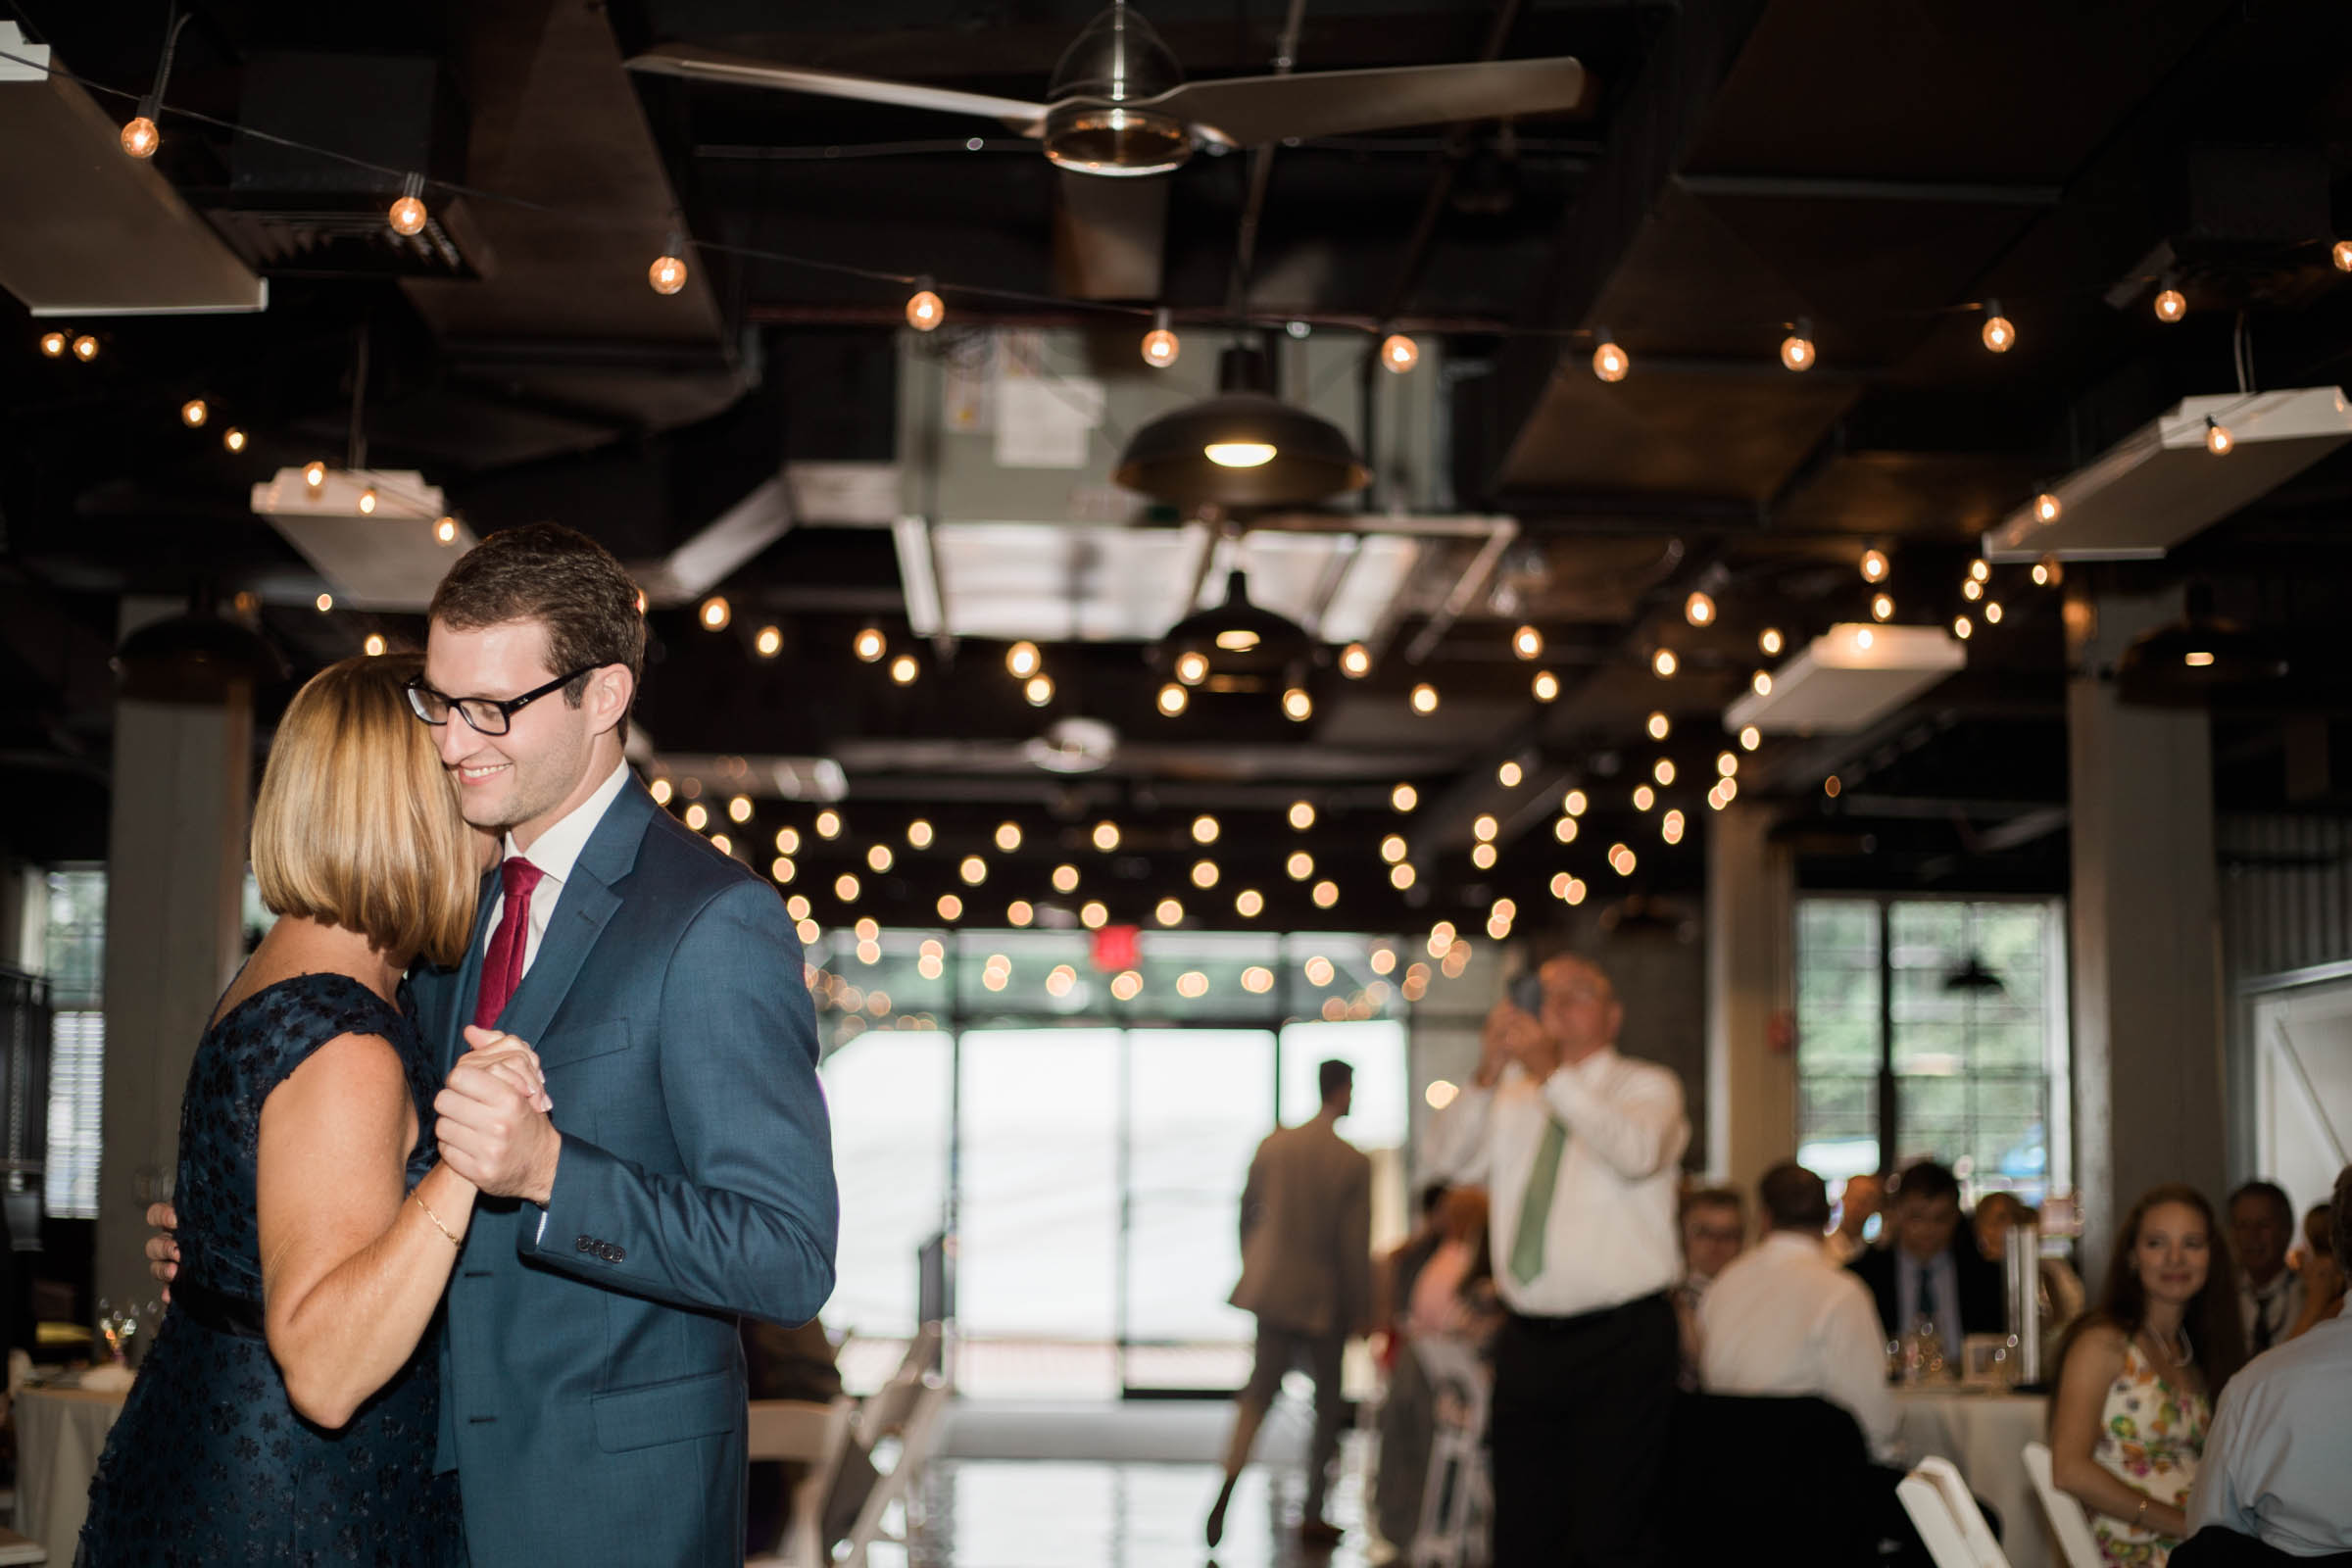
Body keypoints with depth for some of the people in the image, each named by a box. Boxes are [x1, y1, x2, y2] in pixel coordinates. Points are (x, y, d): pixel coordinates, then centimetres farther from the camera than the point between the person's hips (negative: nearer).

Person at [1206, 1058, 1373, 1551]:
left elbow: (1247, 1211, 8)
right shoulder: (1353, 1163, -13)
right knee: (1328, 1403, 12)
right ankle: (1313, 1515, 17)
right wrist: (1361, 1311, -3)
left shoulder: (1272, 1145, -1)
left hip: (1273, 1288, 3)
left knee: (1260, 1390, 6)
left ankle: (1228, 1486, -18)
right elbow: (1355, 1245, -12)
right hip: (1324, 1297, -3)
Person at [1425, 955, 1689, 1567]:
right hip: (1527, 1342, 5)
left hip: (1622, 1342, -4)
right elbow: (1449, 1156, 0)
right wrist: (1487, 1075, -15)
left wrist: (1554, 1076, -28)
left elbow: (1637, 1151, -20)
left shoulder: (1647, 1087, 3)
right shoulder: (1512, 1098, 15)